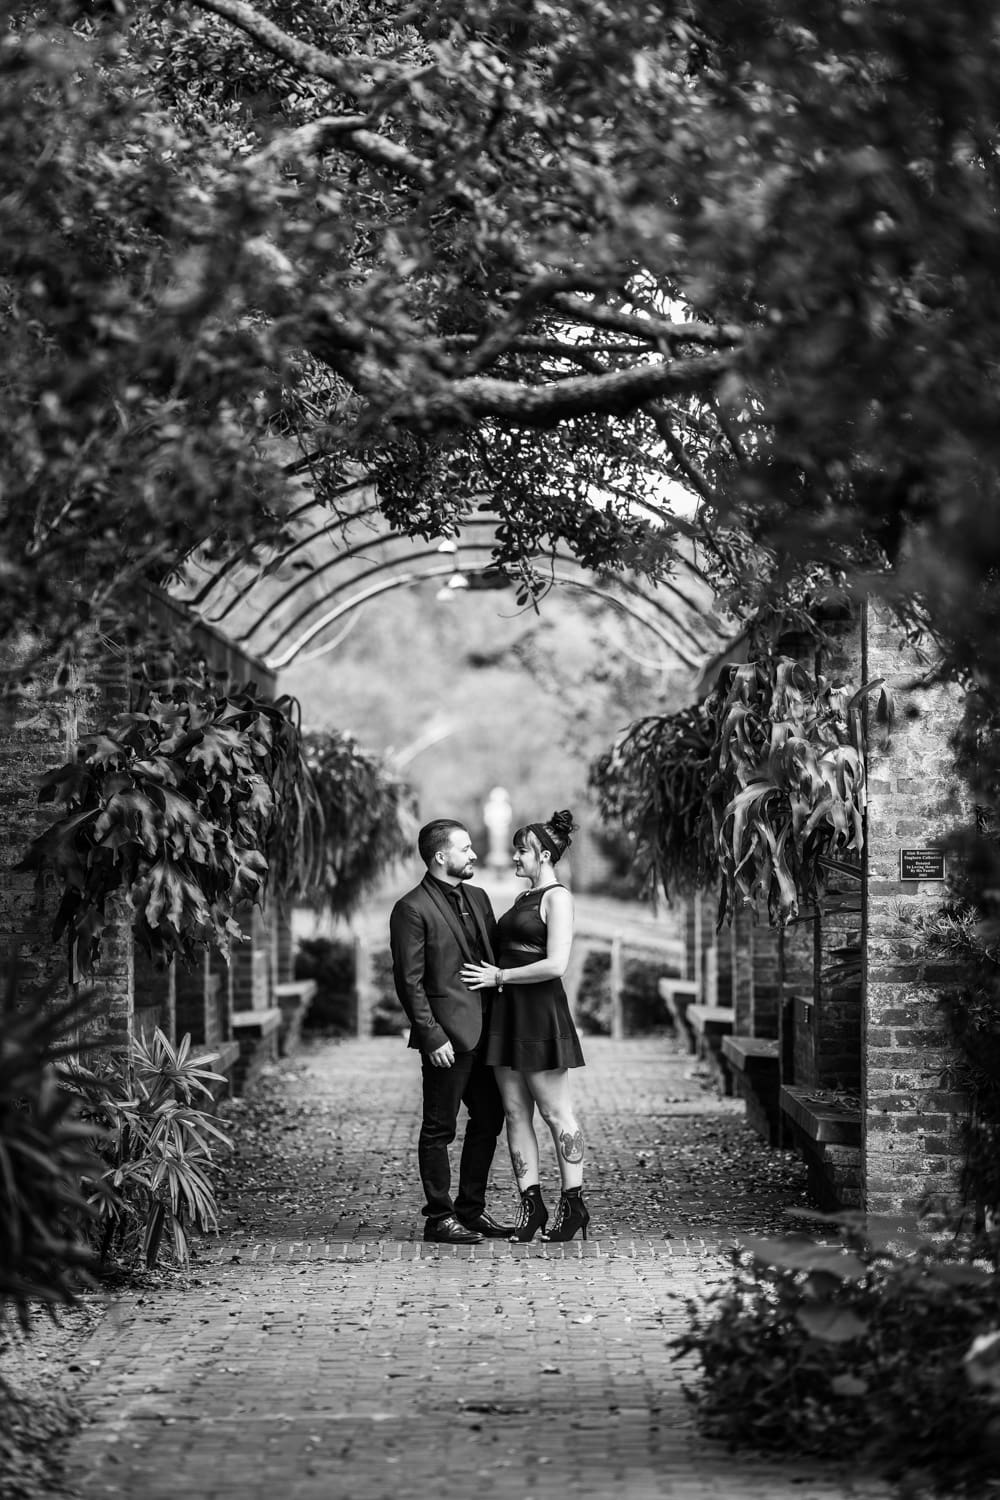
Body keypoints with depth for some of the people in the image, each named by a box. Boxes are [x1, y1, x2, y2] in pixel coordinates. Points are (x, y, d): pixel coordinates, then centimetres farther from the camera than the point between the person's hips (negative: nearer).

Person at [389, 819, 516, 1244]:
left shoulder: (477, 898, 14)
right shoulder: (412, 909, -10)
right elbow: (409, 981, -12)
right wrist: (431, 1036, -16)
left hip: (484, 1029, 8)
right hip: (447, 1035, -8)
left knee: (489, 1120, 13)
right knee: (439, 1129, 0)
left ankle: (471, 1209, 23)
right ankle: (439, 1217, 7)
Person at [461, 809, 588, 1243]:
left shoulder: (557, 898, -9)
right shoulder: (523, 898, 18)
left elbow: (555, 965, -18)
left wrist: (499, 977, -12)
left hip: (541, 1012, -9)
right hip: (507, 1013, 9)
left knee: (555, 1111, -3)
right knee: (515, 1110, 4)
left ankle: (573, 1203, 3)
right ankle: (531, 1202, 6)